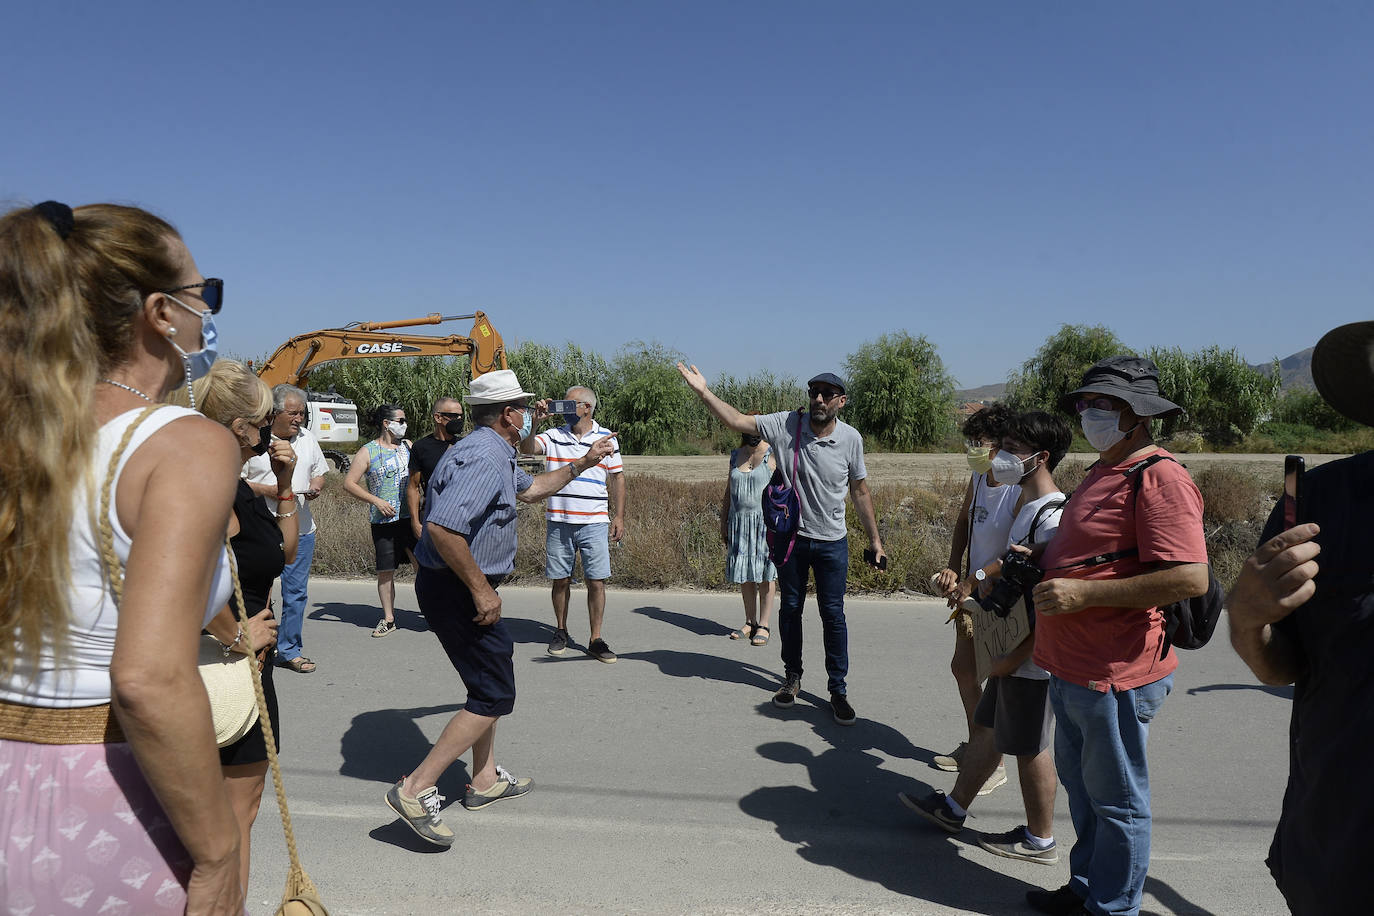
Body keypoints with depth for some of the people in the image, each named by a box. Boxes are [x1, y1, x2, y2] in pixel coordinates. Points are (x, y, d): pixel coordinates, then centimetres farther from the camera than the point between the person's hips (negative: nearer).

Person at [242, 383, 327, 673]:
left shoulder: (307, 438, 10)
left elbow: (319, 472, 20)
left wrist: (316, 487, -1)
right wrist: (267, 489, -18)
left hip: (300, 529, 5)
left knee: (296, 593, 9)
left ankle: (289, 650, 21)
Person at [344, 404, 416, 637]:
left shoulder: (407, 446, 11)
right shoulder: (368, 452, -2)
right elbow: (349, 484, -5)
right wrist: (376, 500, -14)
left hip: (411, 516, 3)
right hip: (383, 521, -2)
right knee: (385, 572, 5)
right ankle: (389, 619, 18)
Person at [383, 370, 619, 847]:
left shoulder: (491, 452, 13)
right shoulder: (483, 458, -22)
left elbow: (530, 488, 32)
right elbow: (442, 528, -33)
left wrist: (583, 463, 30)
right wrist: (481, 589, -26)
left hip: (460, 587, 11)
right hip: (455, 588, -11)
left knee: (489, 681, 21)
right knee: (494, 695, -5)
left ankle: (485, 779, 33)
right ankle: (416, 789, -4)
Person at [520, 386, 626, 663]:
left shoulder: (606, 438, 5)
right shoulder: (553, 436, 6)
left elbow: (617, 478, 8)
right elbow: (526, 448, -9)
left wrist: (619, 517, 4)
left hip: (595, 523, -1)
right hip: (558, 523, 1)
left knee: (597, 582, -1)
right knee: (561, 580, 10)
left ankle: (595, 640, 10)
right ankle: (561, 631, 28)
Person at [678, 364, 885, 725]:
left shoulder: (850, 438, -5)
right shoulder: (786, 424, -8)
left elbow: (860, 491, 4)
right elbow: (737, 421, -9)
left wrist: (875, 540, 6)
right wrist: (703, 391, -20)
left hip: (832, 542, -1)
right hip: (790, 537, 1)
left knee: (833, 615, 2)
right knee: (790, 608, 14)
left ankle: (838, 690, 16)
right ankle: (792, 677, 32)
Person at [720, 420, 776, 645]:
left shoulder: (773, 455, -2)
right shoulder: (736, 455, 14)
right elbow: (728, 493, 18)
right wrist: (723, 523, 14)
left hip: (765, 523, -5)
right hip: (739, 523, 5)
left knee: (765, 575, -2)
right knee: (744, 575, 8)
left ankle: (764, 626, 6)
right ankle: (750, 622, 19)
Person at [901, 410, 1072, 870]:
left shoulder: (1053, 517, -23)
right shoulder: (1027, 505, 8)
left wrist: (1017, 655, -21)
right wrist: (991, 571, 0)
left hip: (1032, 658, -10)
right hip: (1011, 650, 10)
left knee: (1030, 746, 6)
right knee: (988, 729, 20)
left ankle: (1039, 840, 25)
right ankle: (953, 809, 36)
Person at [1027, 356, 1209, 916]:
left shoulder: (1159, 478, -18)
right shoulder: (1101, 472, 14)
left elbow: (1190, 577, -27)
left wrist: (1084, 593, -25)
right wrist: (1040, 561, 11)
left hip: (1115, 677, -10)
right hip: (1071, 670, 10)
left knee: (1116, 801, 8)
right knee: (1080, 784, 23)